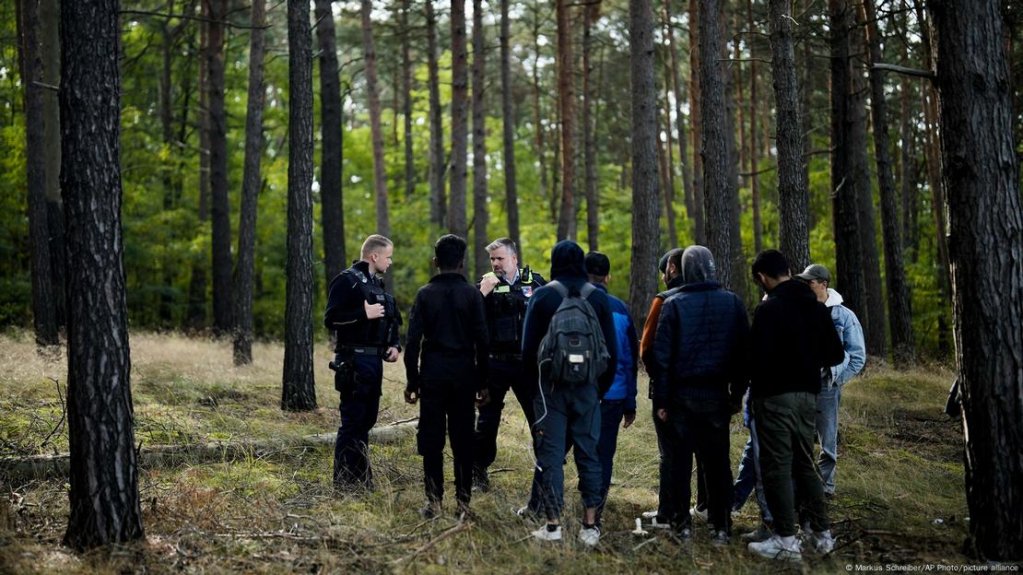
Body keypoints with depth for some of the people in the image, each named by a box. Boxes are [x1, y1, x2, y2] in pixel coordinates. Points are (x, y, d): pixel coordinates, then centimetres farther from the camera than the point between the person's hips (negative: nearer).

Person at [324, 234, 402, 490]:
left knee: (366, 420, 12)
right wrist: (364, 314, -22)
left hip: (374, 361, 9)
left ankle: (361, 477, 20)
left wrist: (395, 345, 10)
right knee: (352, 420, -7)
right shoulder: (347, 280, -8)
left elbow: (391, 321, 26)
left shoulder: (377, 283, 18)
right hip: (354, 360, -9)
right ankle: (344, 480, -1)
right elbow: (331, 319, -15)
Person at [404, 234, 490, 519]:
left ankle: (434, 501, 3)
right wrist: (482, 383, 5)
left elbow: (413, 341, -3)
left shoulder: (425, 294, -1)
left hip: (432, 373, 0)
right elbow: (482, 342, -2)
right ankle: (463, 501, 8)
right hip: (464, 374, 0)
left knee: (431, 439, 5)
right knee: (463, 439, 6)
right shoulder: (472, 295, -1)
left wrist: (412, 380, 3)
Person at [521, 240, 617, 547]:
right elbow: (611, 349, 3)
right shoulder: (598, 297, 3)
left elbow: (528, 346, -2)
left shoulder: (542, 296, -3)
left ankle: (553, 524, 2)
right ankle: (590, 526, 6)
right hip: (587, 386, 2)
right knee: (588, 453, 6)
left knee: (551, 453, 3)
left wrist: (536, 380, 10)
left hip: (551, 384, -2)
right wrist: (602, 386, 12)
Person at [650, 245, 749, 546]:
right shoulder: (732, 302, 0)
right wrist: (737, 392, 8)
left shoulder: (674, 305, -6)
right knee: (718, 460, 8)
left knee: (680, 459, 7)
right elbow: (743, 351, 2)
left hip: (682, 395, -2)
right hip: (717, 395, 2)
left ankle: (683, 523, 9)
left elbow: (662, 355, -6)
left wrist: (661, 399, 0)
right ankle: (721, 526, 9)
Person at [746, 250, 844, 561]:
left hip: (775, 396, -7)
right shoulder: (816, 306, 9)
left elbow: (759, 357, -20)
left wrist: (753, 384, 0)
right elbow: (835, 355, 11)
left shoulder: (769, 308, -14)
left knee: (777, 466, -2)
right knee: (804, 462, 16)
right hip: (808, 394, 8)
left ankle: (787, 539, -1)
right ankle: (821, 532, 18)